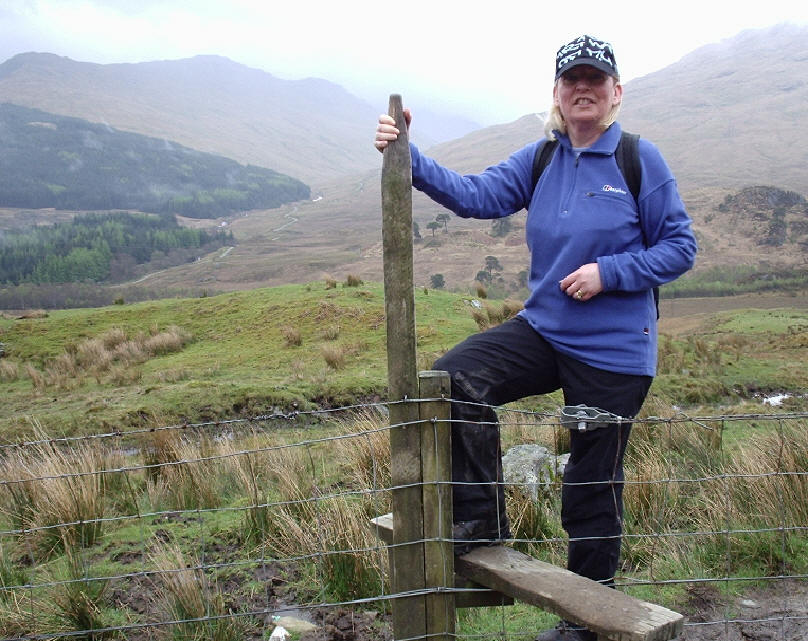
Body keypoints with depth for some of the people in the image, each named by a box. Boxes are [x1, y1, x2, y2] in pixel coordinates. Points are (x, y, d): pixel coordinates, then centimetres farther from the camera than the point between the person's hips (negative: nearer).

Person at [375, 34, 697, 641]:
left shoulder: (641, 159, -7)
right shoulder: (540, 160, 5)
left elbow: (681, 246, -5)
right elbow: (477, 194, -9)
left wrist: (608, 272, -19)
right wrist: (409, 157, -23)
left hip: (613, 352, -4)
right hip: (543, 329, 4)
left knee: (595, 484, 7)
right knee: (455, 378, -18)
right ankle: (483, 520, 1)